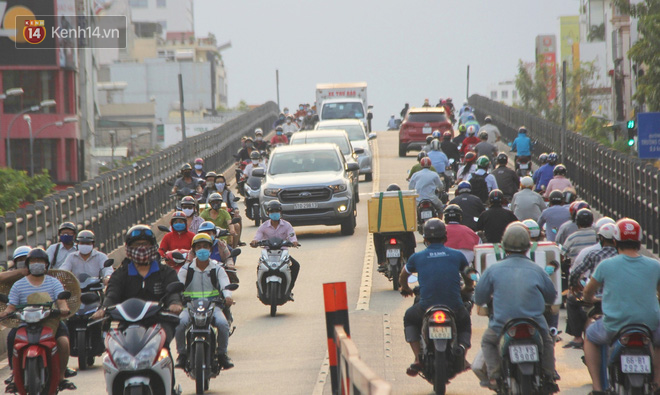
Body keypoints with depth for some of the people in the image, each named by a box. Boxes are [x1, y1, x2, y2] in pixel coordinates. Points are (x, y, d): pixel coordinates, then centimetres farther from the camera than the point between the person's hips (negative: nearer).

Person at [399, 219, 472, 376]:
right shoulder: (457, 255, 8)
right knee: (465, 322, 34)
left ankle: (418, 359, 15)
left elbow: (402, 277, 28)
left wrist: (405, 288, 52)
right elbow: (469, 280, 26)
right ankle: (463, 347, 0)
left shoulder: (417, 257, 7)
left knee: (409, 318, 32)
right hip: (454, 308, 1)